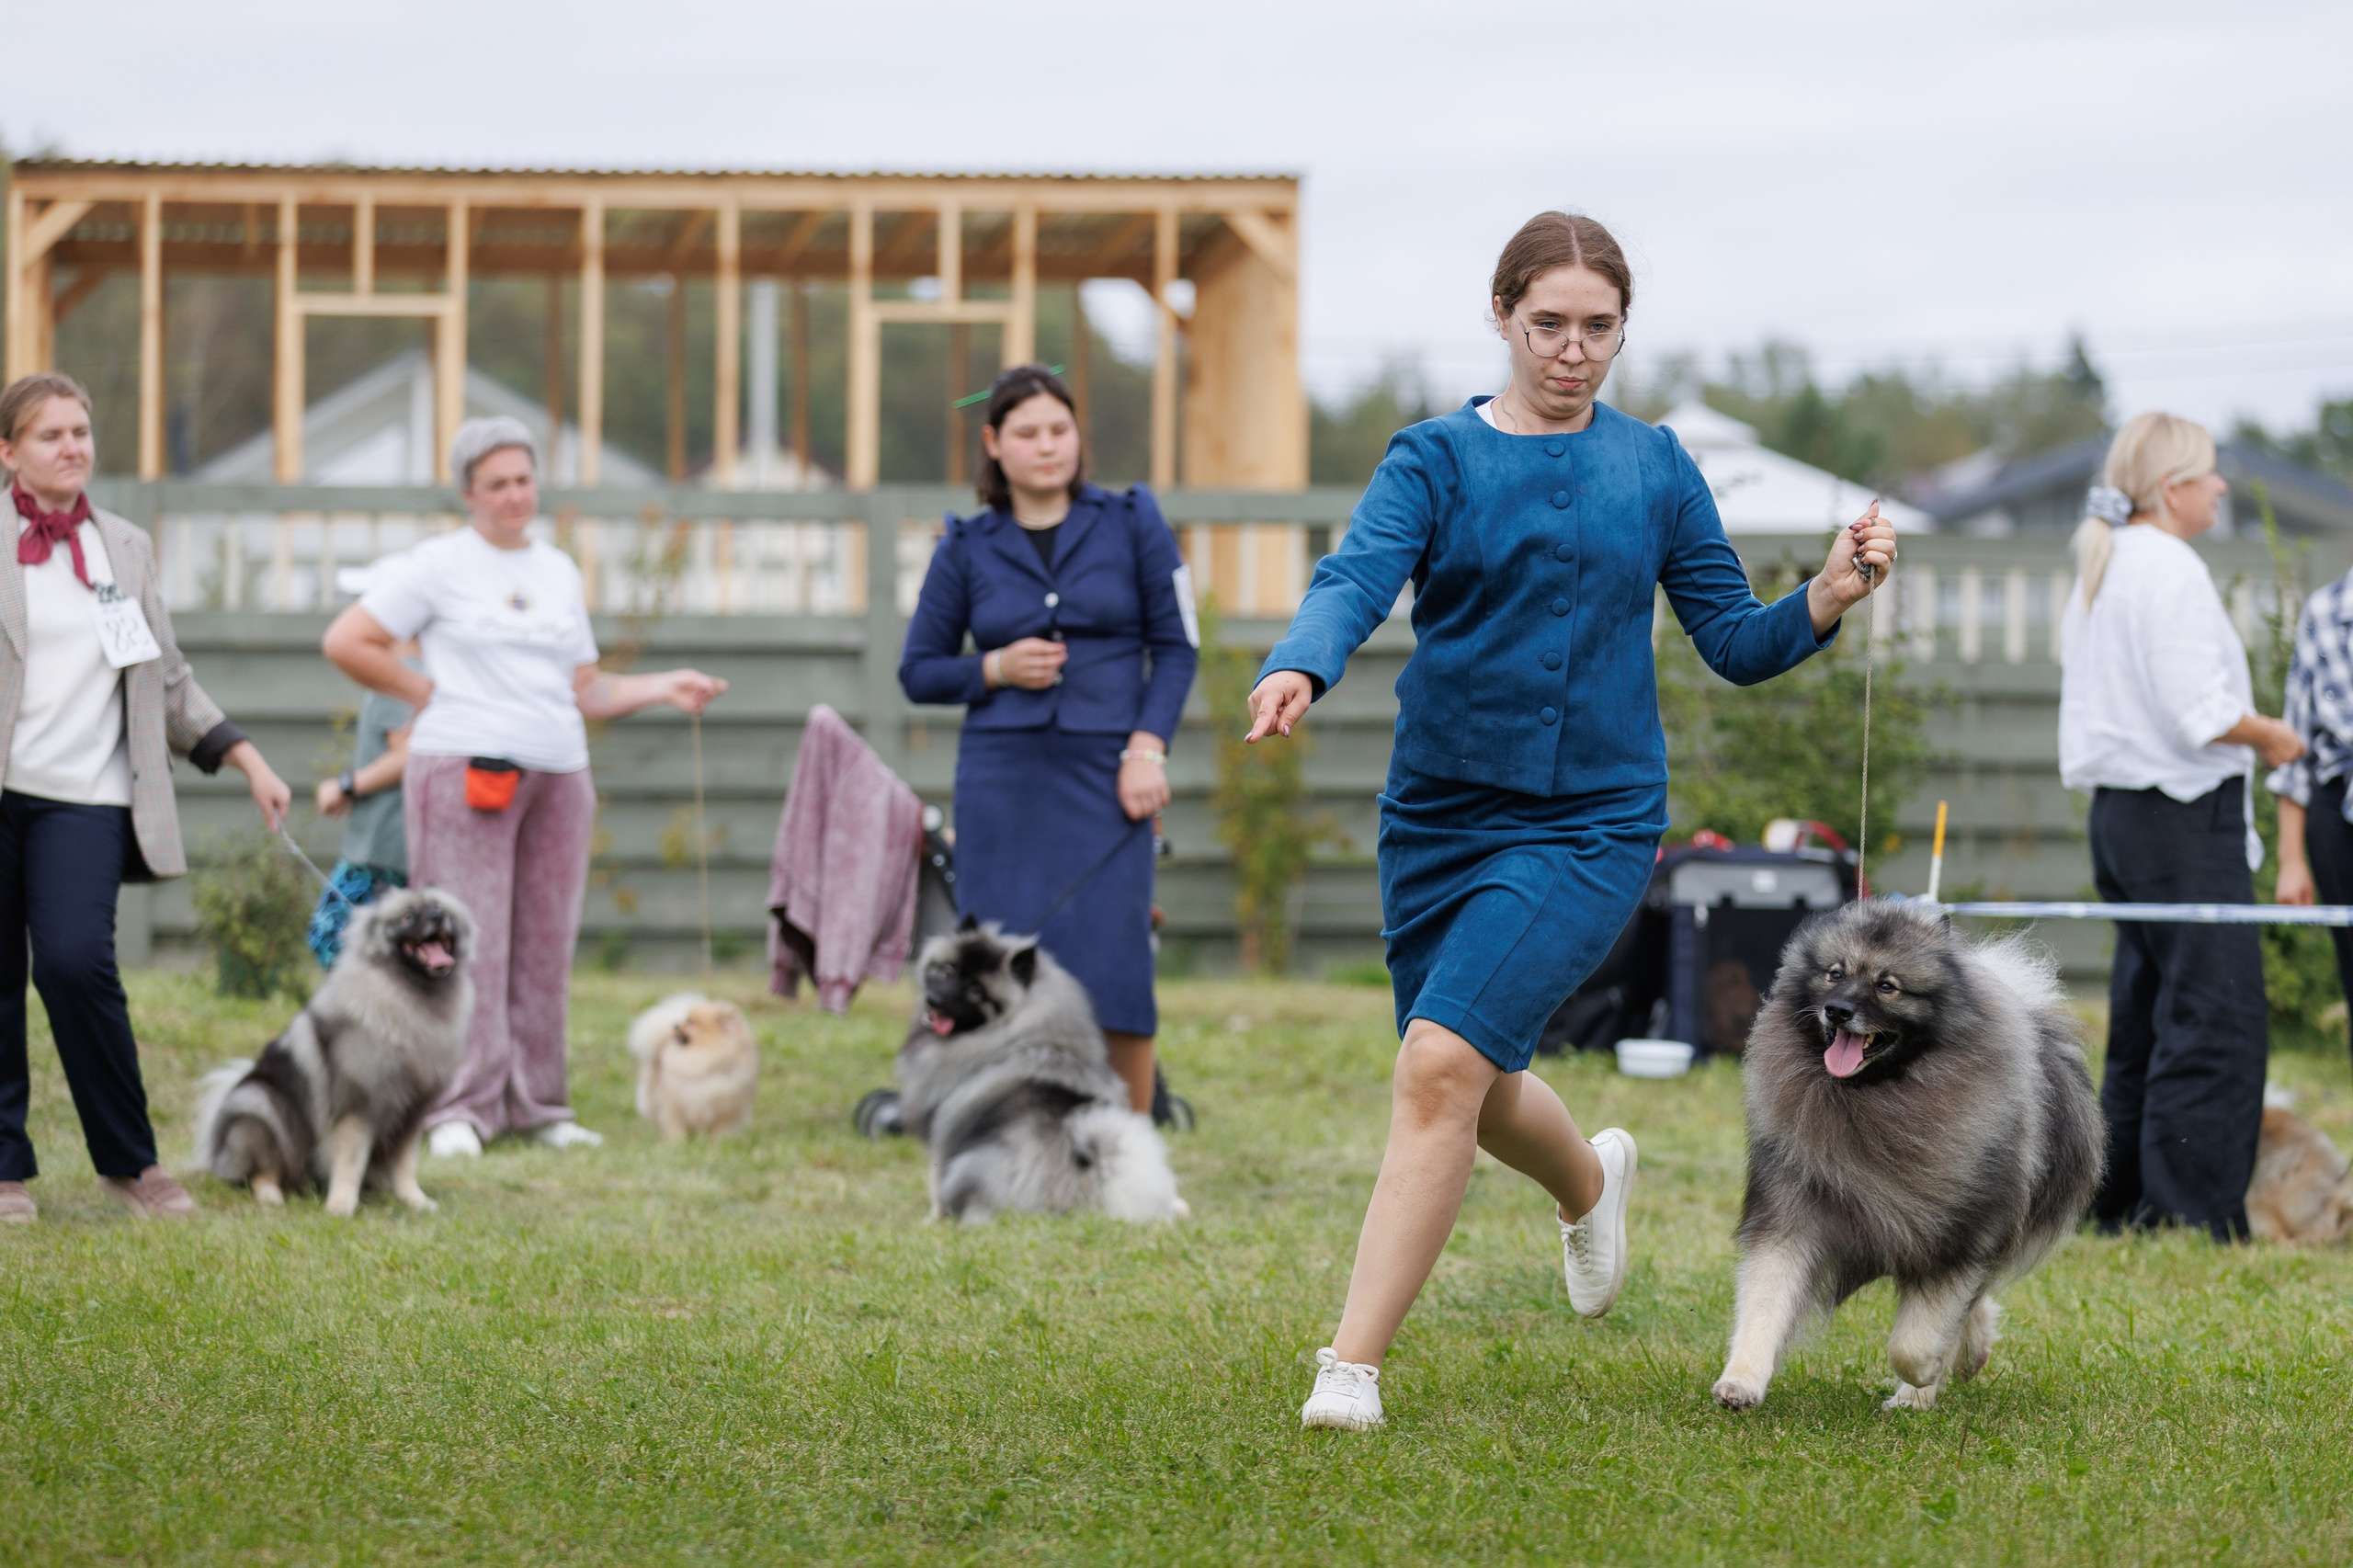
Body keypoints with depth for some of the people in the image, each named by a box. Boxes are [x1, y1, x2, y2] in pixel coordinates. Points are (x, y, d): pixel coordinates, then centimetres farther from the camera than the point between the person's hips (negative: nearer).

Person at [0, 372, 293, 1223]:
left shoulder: (126, 548, 16)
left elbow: (170, 681, 23)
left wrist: (248, 761, 17)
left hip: (84, 798, 1)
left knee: (76, 963, -17)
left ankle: (129, 1161, -4)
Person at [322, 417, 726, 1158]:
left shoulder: (559, 571, 19)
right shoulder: (438, 566, 2)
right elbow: (345, 643, -2)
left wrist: (663, 688, 10)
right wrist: (424, 691, -2)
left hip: (558, 773, 5)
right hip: (464, 766, -5)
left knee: (545, 945, 4)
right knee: (468, 943, -9)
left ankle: (537, 1108, 10)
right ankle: (458, 1111, -9)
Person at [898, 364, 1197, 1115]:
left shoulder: (1130, 523, 6)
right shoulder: (967, 547, 9)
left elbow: (1176, 644, 7)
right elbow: (918, 671, 13)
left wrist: (1148, 747, -5)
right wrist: (996, 669, -5)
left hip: (1106, 774, -1)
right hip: (1002, 784, 1)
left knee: (1114, 966, -9)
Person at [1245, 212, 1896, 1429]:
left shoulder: (1654, 469, 5)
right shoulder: (1435, 459, 1)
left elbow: (1736, 642, 9)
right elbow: (1357, 578, -17)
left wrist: (1832, 594, -10)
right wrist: (1298, 670, -38)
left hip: (1588, 824, -2)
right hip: (1438, 816, 2)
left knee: (1442, 1064, -19)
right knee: (1475, 1090, 15)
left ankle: (1353, 1364, -14)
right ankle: (1592, 1180, 52)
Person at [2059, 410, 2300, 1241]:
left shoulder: (2099, 572, 15)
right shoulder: (2169, 570, -14)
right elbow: (2199, 711, -21)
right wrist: (2269, 736, -4)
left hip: (2118, 810, 10)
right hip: (2187, 813, -10)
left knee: (2144, 1019, 14)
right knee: (2216, 1025, -9)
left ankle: (2121, 1208, 16)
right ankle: (2197, 1218, -12)